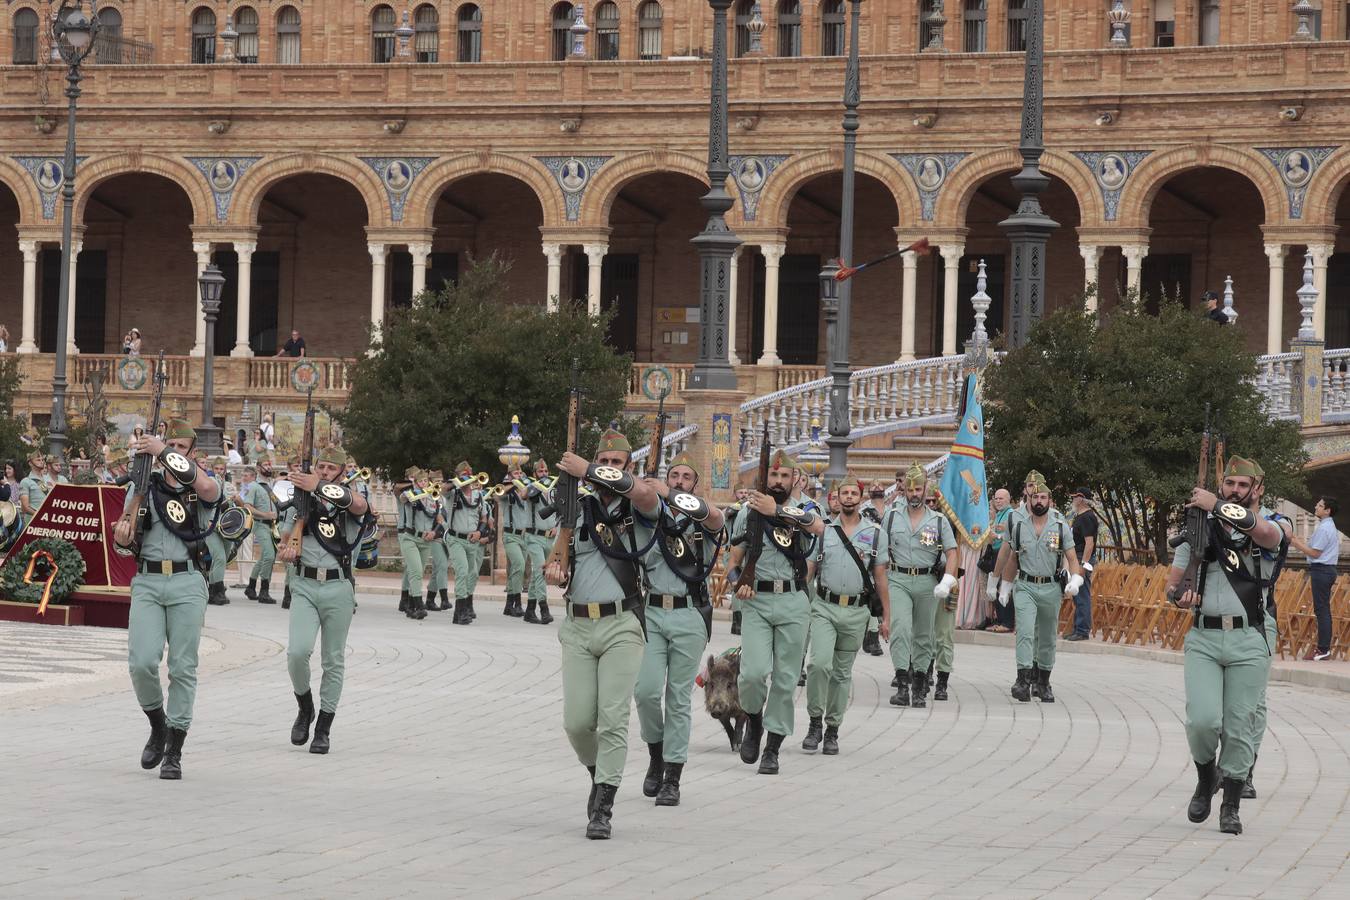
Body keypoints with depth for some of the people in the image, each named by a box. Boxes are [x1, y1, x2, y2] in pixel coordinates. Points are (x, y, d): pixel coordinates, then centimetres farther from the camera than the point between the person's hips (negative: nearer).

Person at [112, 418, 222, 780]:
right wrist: (123, 537, -9)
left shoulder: (202, 490, 5)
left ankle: (174, 752, 4)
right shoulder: (143, 487, 12)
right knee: (142, 662, -12)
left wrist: (162, 451, -21)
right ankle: (158, 726, 14)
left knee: (183, 667, -2)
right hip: (147, 582, 2)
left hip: (187, 583, -2)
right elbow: (126, 541, 16)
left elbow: (206, 487, -22)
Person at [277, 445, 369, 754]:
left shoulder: (349, 500, 4)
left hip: (338, 588, -1)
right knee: (298, 651, -17)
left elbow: (360, 505, -23)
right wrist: (287, 552, -8)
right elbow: (285, 545, 18)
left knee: (333, 660, 4)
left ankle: (323, 729, 14)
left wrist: (319, 486, -35)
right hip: (304, 584, 1)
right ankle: (305, 708, 9)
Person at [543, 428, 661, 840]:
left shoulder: (639, 509, 1)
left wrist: (585, 471, -16)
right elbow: (558, 552, 22)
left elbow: (642, 491, -24)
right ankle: (598, 775, 28)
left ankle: (602, 808, -5)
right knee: (577, 721, 0)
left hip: (621, 626, -4)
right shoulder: (578, 509, 13)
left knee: (613, 719, -9)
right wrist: (553, 569, -4)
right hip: (577, 627, 4)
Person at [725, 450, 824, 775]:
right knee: (754, 673, -16)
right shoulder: (749, 513, 9)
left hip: (794, 604, 1)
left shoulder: (801, 513, 9)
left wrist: (777, 511, -22)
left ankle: (772, 749, 11)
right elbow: (733, 562, 12)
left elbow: (819, 527, -16)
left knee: (785, 680, 1)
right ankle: (753, 721, 14)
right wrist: (738, 582, -10)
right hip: (756, 601, -1)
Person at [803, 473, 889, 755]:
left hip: (856, 612, 1)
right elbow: (809, 571, 9)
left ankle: (832, 730, 17)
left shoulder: (875, 533, 6)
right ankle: (815, 722, -4)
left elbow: (880, 578, 9)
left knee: (842, 673, 7)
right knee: (819, 663, -18)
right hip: (824, 607, -1)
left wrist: (886, 617, 7)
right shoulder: (823, 530, 7)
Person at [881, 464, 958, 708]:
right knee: (901, 628, -18)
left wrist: (947, 581, -12)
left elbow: (951, 552, 2)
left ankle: (919, 689, 16)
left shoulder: (939, 520, 5)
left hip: (927, 582, 1)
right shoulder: (892, 516, 8)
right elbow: (881, 550, 14)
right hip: (898, 580, -1)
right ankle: (902, 684, -24)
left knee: (923, 635, 7)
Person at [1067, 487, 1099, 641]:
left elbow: (1089, 543, -21)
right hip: (1078, 559, 11)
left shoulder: (1087, 518, -15)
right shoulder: (1080, 517, 17)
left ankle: (1083, 631, -9)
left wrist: (1083, 564, -25)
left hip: (1084, 559, -11)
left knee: (1082, 597, -9)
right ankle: (1078, 629, 19)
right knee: (1078, 597, 14)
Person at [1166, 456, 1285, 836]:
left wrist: (1215, 504, -15)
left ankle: (1231, 807, 13)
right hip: (1203, 639, 1)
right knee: (1203, 719, -14)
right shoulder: (1198, 529, 12)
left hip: (1248, 641, -1)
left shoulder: (1266, 530, 5)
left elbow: (1263, 531, -22)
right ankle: (1206, 779, 14)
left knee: (1240, 726, 1)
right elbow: (1173, 582, 15)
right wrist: (1179, 595, -9)